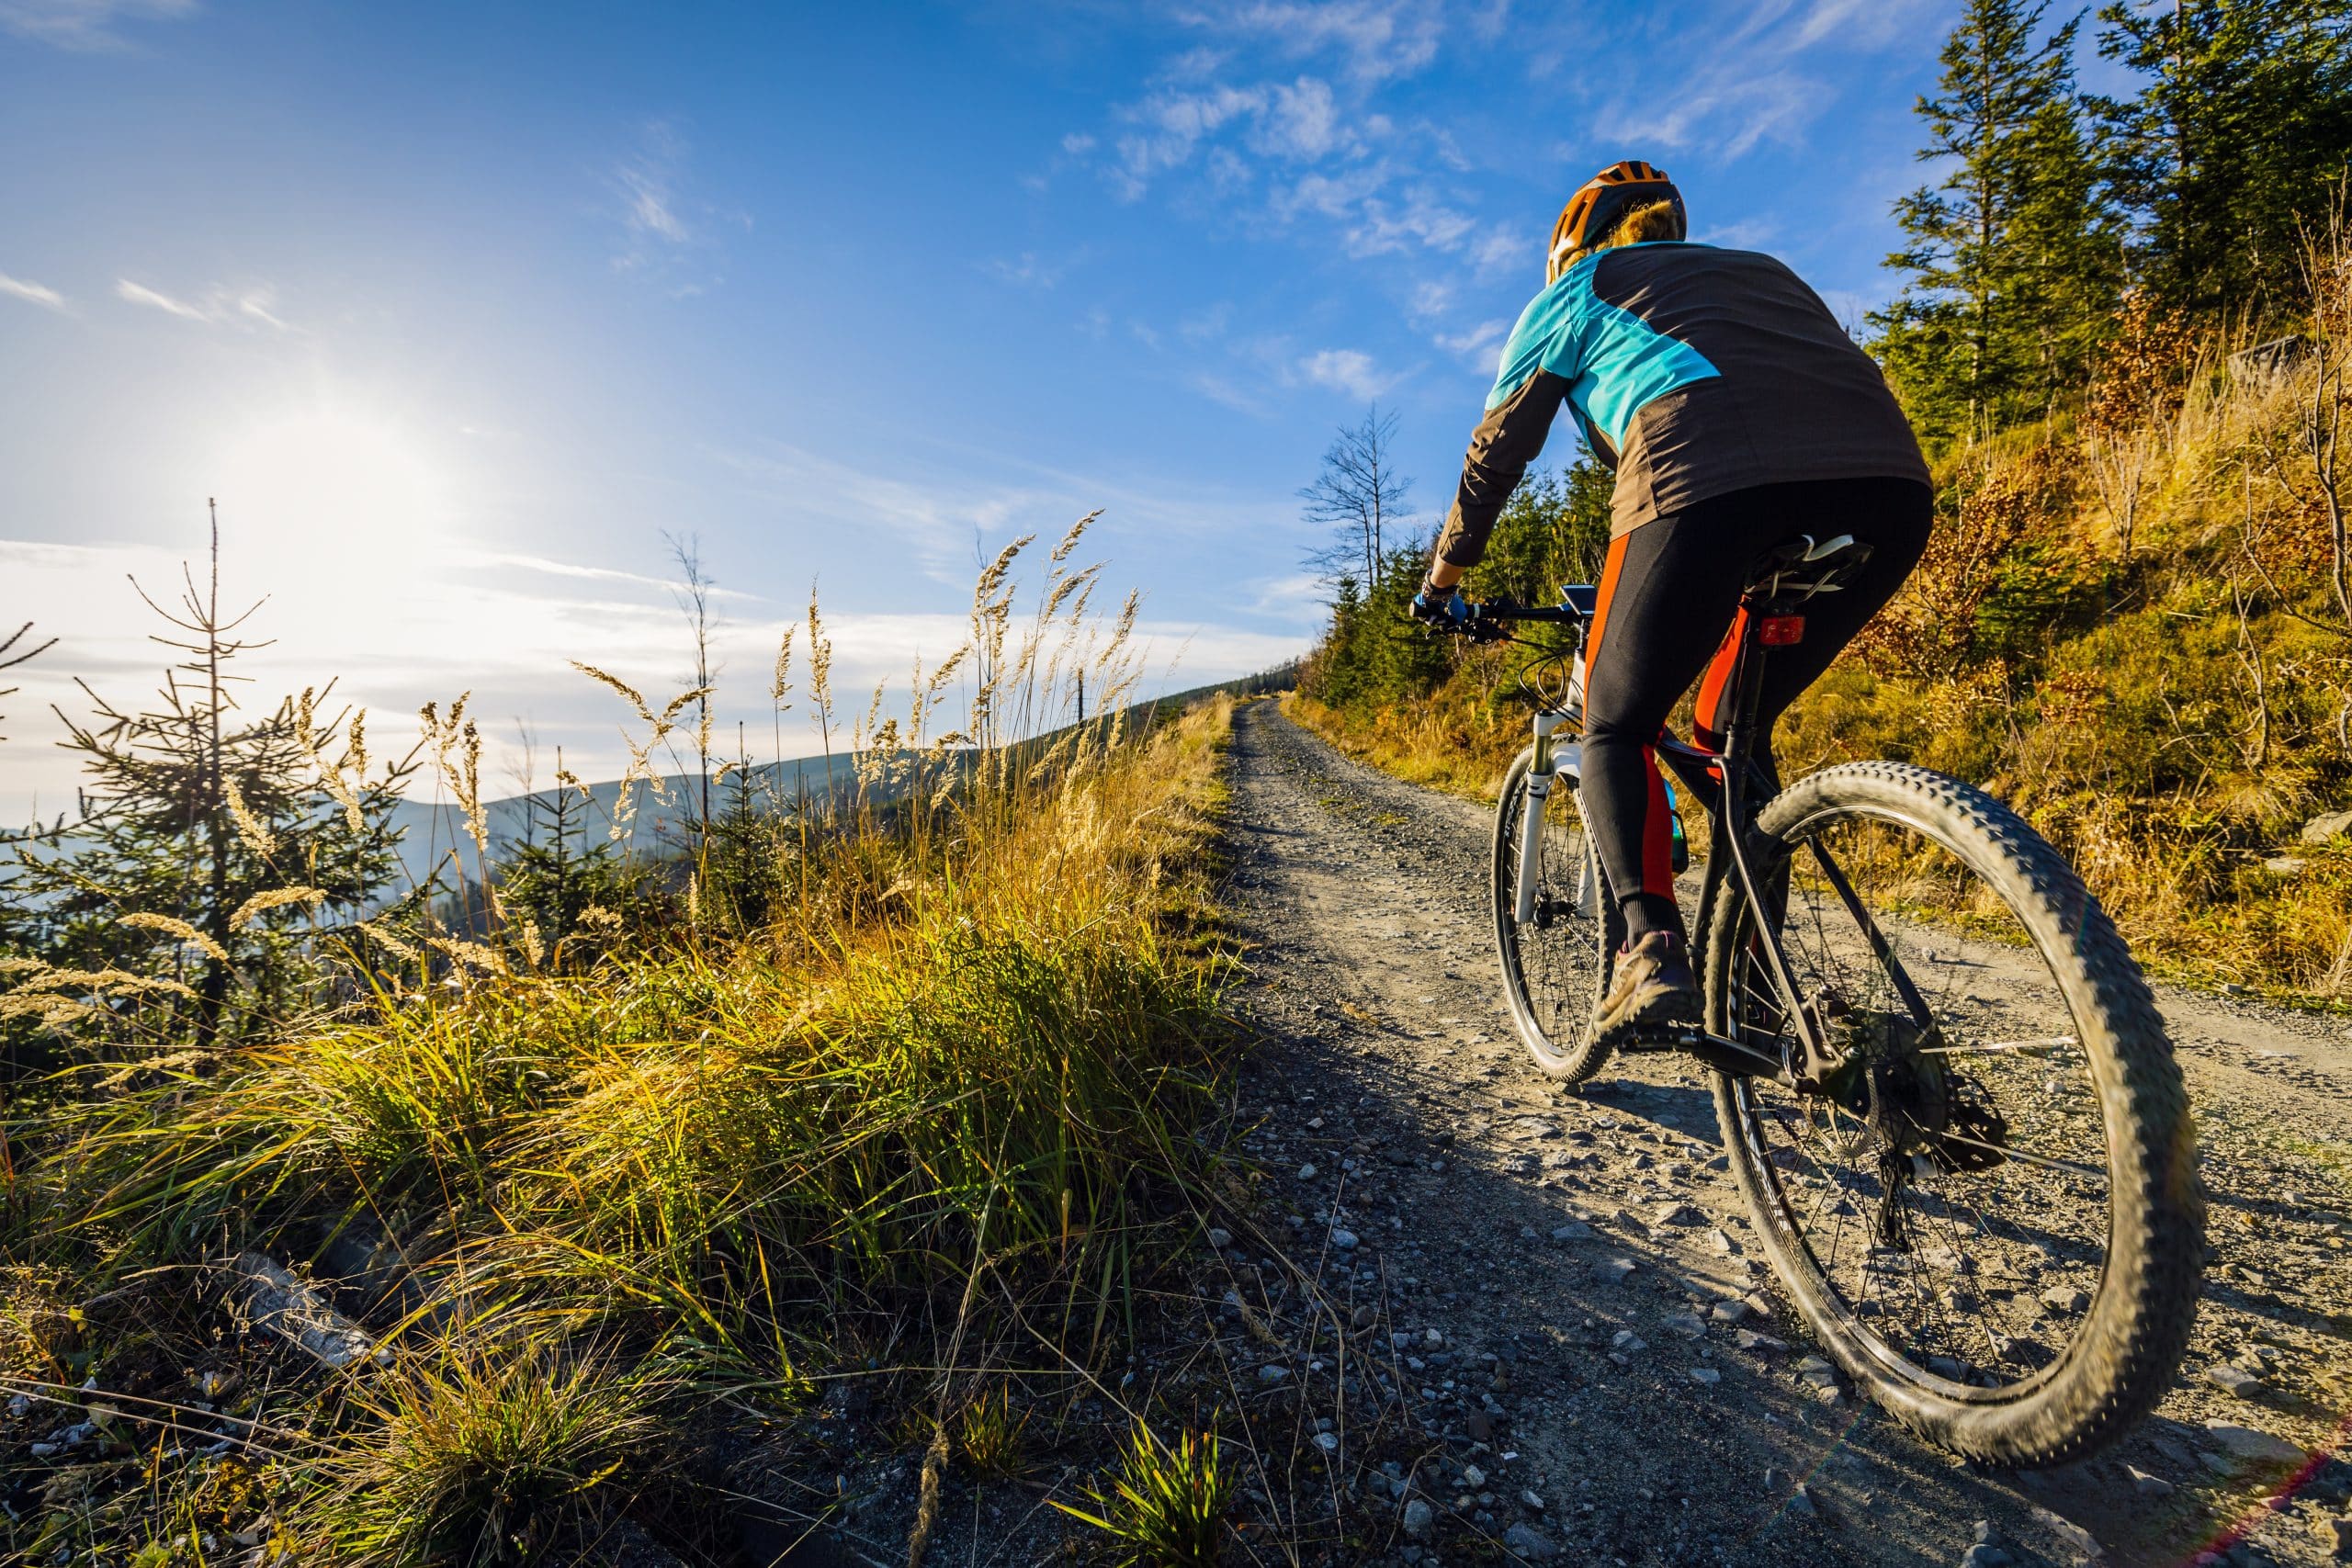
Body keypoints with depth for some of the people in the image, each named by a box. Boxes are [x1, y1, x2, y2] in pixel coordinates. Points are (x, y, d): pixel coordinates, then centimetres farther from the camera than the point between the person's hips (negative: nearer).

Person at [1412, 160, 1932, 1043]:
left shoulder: (1576, 293, 26)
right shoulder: (1760, 269, 40)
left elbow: (1496, 455, 27)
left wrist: (1442, 579, 40)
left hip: (1705, 482, -5)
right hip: (1890, 485, 6)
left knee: (1616, 728, 12)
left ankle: (1653, 948, -8)